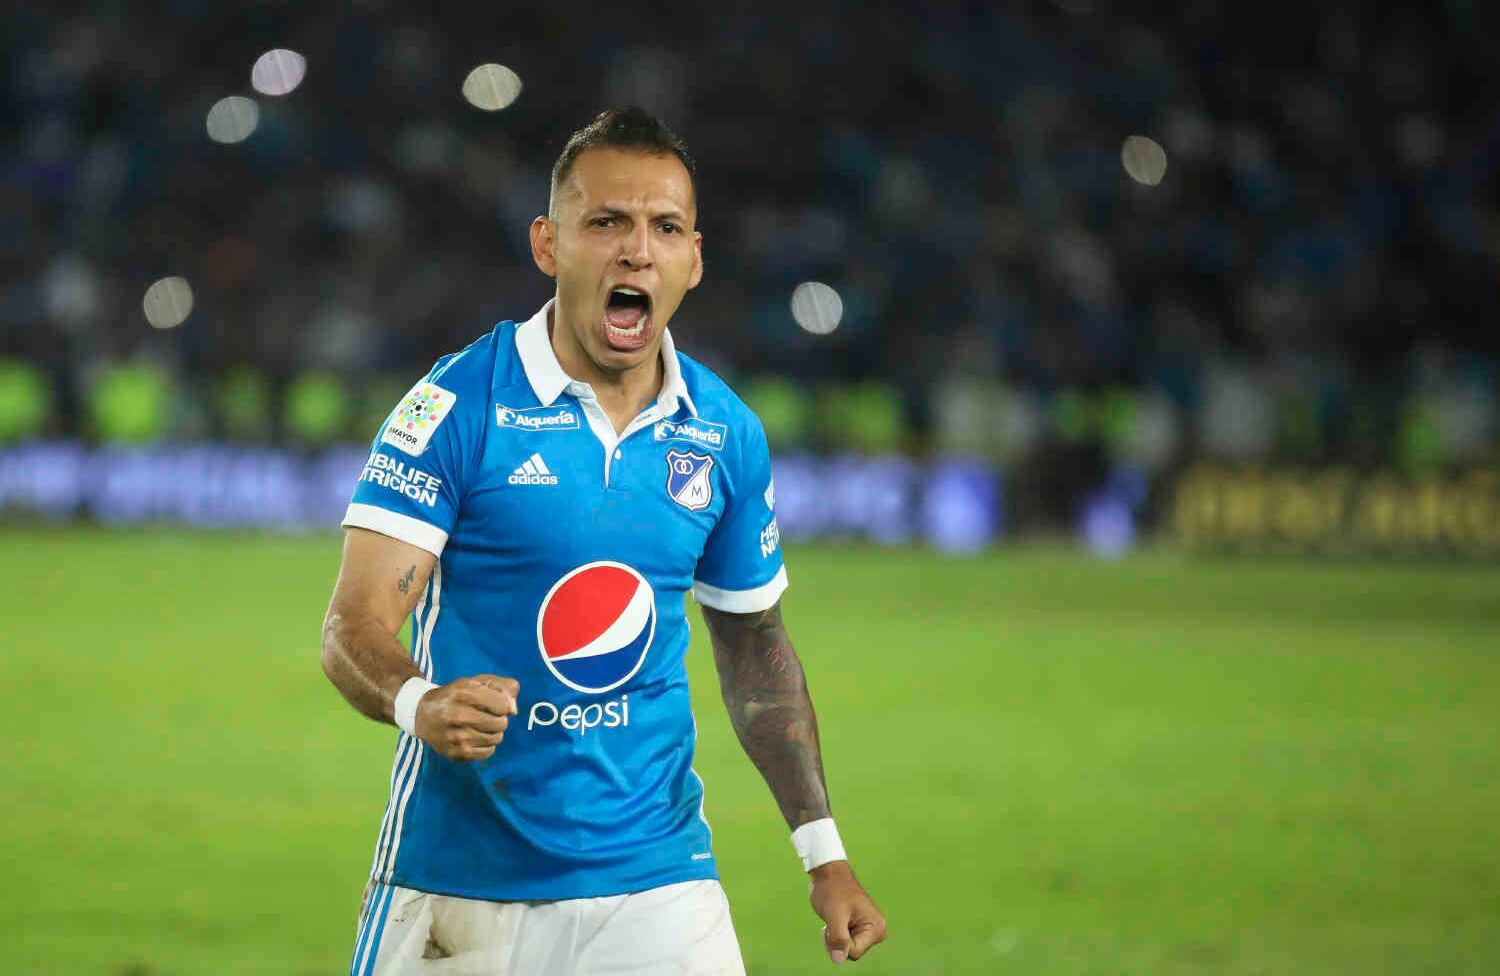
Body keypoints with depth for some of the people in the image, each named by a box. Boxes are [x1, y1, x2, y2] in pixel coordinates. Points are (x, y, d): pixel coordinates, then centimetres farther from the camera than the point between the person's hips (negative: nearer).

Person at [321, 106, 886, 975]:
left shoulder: (728, 434, 5)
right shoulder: (459, 407, -9)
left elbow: (754, 644, 17)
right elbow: (355, 625, -14)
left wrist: (824, 853, 11)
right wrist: (421, 703, -36)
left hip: (656, 879, 3)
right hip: (459, 885, -3)